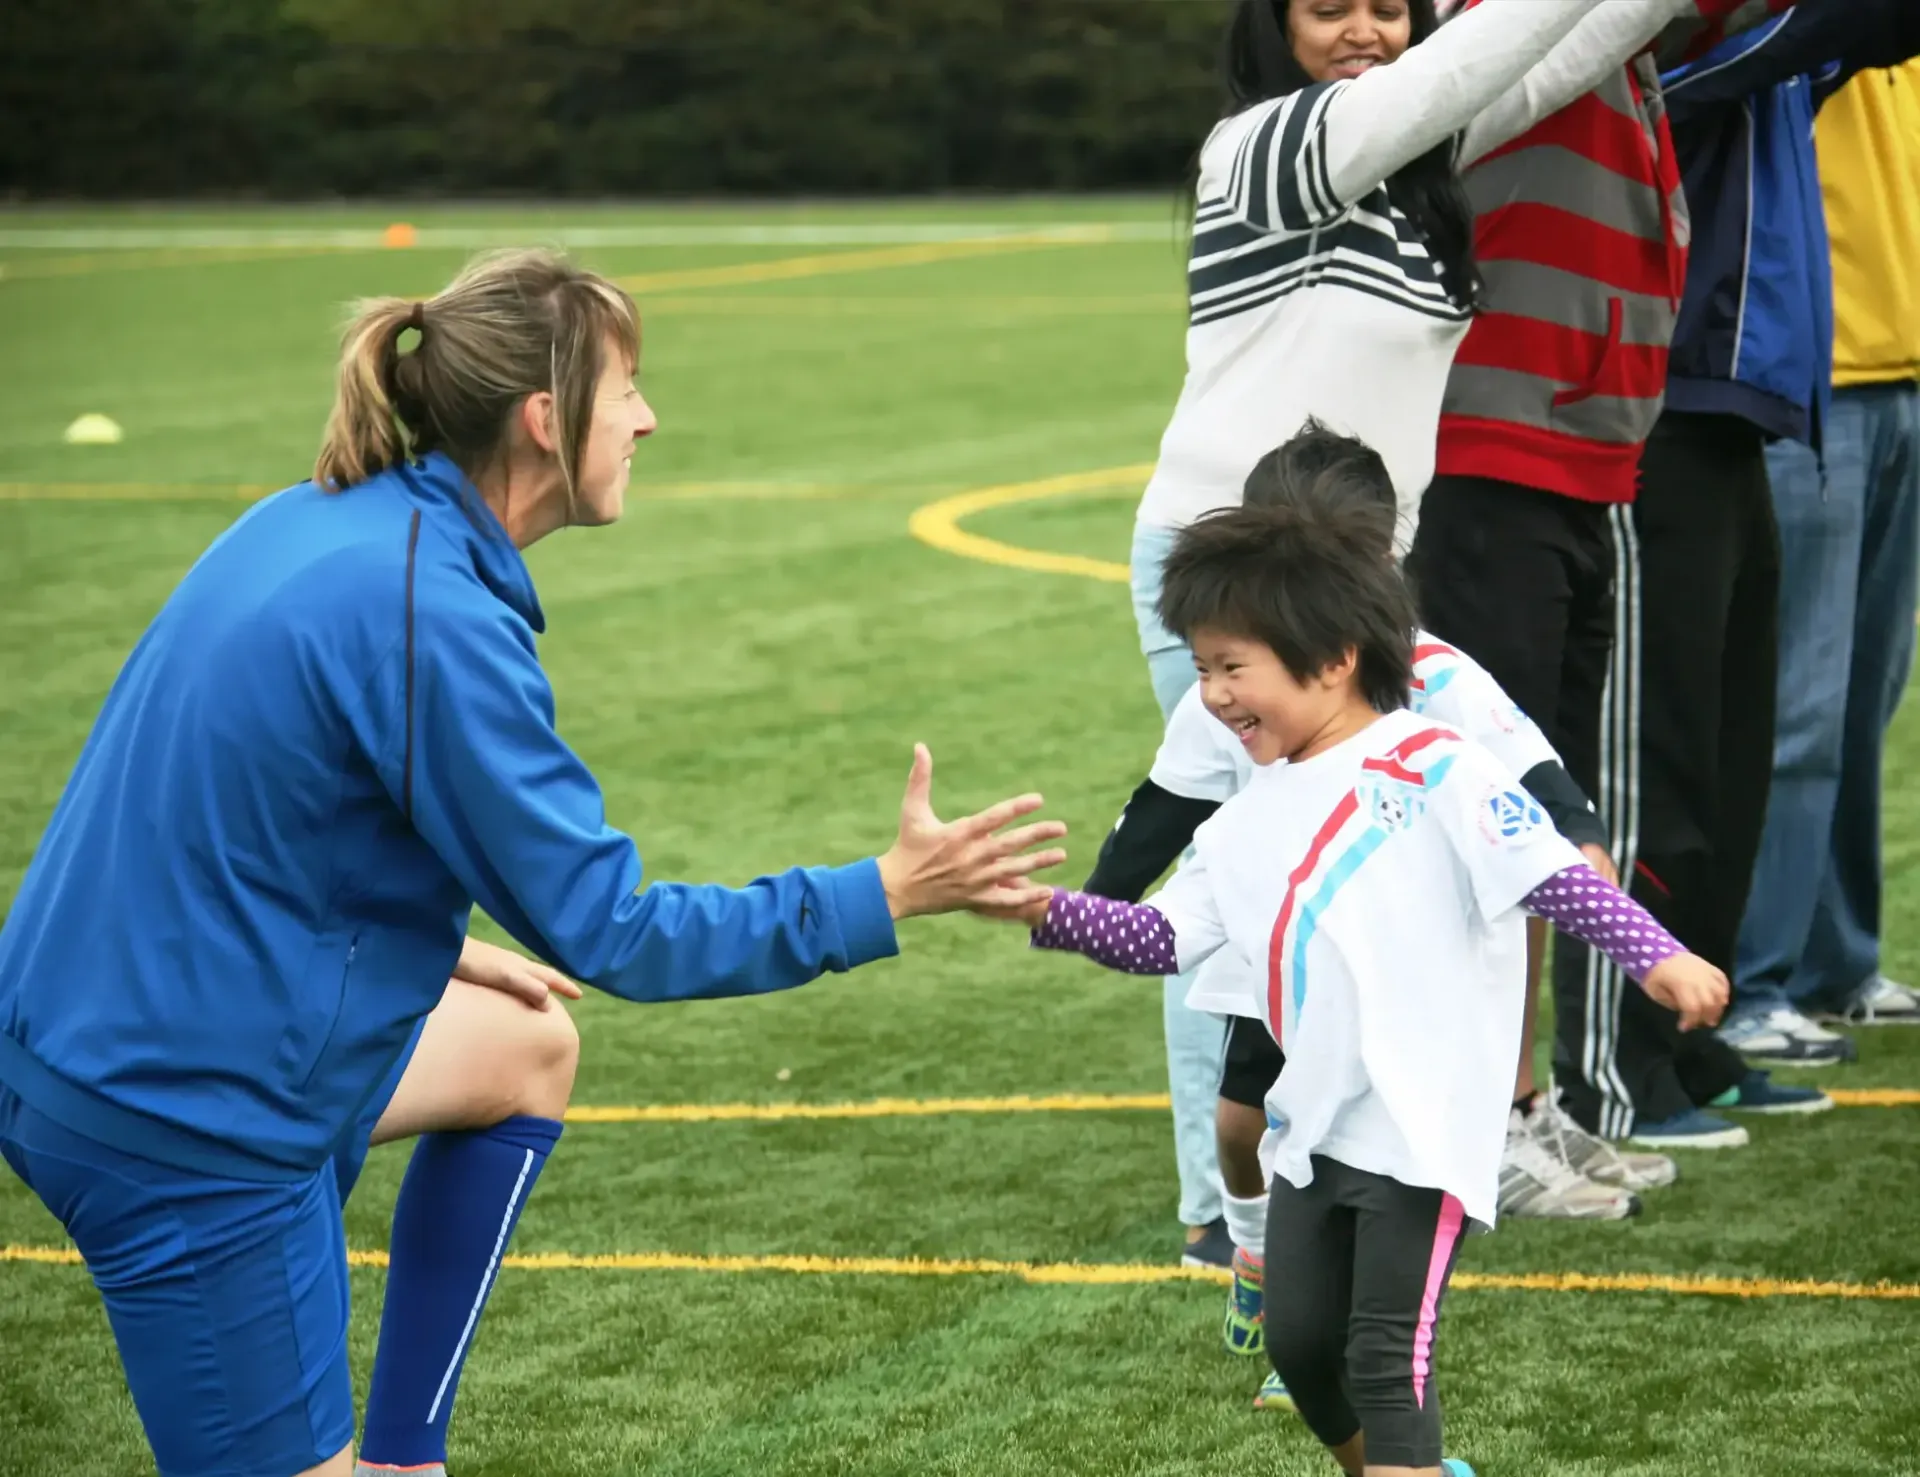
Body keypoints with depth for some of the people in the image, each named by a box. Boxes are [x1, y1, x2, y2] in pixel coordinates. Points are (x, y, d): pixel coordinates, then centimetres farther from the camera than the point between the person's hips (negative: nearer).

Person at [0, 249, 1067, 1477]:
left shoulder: (318, 522, 3)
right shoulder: (433, 615, -23)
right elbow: (607, 935, -18)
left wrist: (420, 939, 20)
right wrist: (883, 896, -14)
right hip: (182, 1126, -10)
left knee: (526, 1050, 24)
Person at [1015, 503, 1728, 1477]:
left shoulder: (1432, 768, -10)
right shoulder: (1250, 822, 11)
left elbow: (1552, 875, -14)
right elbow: (1160, 938, 10)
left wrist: (1657, 956, -25)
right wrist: (1049, 912, -4)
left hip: (1424, 1131, -8)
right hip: (1314, 1131, 8)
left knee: (1385, 1359, -9)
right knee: (1298, 1344, 12)